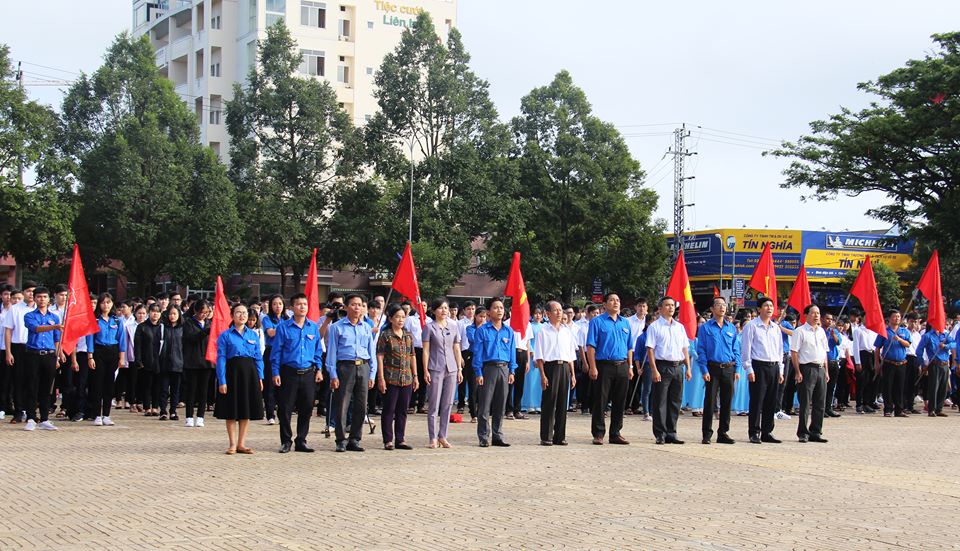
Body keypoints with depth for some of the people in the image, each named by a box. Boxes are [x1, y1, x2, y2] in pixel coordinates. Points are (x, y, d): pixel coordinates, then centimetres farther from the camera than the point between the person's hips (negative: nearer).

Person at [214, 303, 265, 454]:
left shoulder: (254, 335, 9)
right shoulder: (225, 336, -1)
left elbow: (258, 358, 9)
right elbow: (221, 359, -5)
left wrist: (260, 378, 1)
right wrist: (222, 381, -11)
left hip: (250, 373, 3)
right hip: (232, 372, -3)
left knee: (247, 410, 6)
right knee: (232, 411, 3)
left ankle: (241, 444, 16)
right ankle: (232, 444, 12)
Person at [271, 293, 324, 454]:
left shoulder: (313, 327, 8)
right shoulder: (283, 327, -2)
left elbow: (318, 351, 14)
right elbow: (276, 352, -1)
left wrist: (318, 370, 7)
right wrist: (276, 373, -6)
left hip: (308, 373, 3)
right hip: (289, 373, -3)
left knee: (306, 408, 5)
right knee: (285, 408, 0)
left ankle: (301, 441, 16)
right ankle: (286, 441, 11)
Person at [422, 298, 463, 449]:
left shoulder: (454, 326, 11)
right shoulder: (429, 328, 0)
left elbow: (457, 349, 14)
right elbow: (426, 350, -2)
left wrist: (459, 369, 9)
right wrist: (426, 371, -8)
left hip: (451, 369, 4)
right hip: (435, 369, -4)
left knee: (448, 405, 5)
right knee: (434, 405, -2)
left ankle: (442, 436, 13)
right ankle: (433, 438, 2)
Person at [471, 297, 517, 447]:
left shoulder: (508, 331, 10)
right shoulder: (482, 331, -1)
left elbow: (512, 352, 13)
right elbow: (477, 353, -3)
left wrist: (511, 371, 6)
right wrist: (478, 373, -8)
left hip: (504, 369, 4)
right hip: (488, 368, -4)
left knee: (500, 405, 8)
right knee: (485, 405, -2)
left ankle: (498, 436, 16)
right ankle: (483, 437, 4)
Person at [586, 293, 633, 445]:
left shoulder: (625, 323, 15)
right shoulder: (597, 322, -1)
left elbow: (629, 347, 18)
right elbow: (591, 346, -6)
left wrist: (630, 367, 11)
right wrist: (593, 368, -14)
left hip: (622, 367, 5)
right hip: (604, 366, -5)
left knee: (619, 402, 8)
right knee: (600, 401, -2)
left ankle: (615, 434, 16)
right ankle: (598, 434, 5)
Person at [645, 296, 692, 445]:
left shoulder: (680, 327, 16)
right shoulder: (654, 326, -1)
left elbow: (685, 349, 18)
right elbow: (650, 349, -7)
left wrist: (688, 368, 9)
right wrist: (654, 370, -14)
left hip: (678, 367, 5)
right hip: (662, 366, -5)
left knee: (675, 402, 8)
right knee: (660, 402, -3)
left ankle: (671, 434, 15)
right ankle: (660, 434, 2)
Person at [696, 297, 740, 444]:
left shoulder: (732, 328, 11)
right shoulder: (705, 328, 0)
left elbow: (736, 350, 13)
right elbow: (701, 351, -3)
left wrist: (737, 370, 4)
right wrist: (704, 371, -10)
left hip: (729, 369, 4)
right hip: (713, 368, -4)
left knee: (727, 402, 7)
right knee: (710, 402, -3)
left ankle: (723, 433, 16)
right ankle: (707, 434, 3)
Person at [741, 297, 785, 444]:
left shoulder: (776, 327, 15)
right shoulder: (751, 326, -2)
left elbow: (780, 349, 20)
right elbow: (745, 349, -6)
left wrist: (780, 370, 15)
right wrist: (749, 370, -11)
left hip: (774, 367, 6)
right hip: (758, 367, -6)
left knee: (771, 402, 7)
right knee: (757, 401, -6)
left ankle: (767, 432, 15)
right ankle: (754, 433, -1)